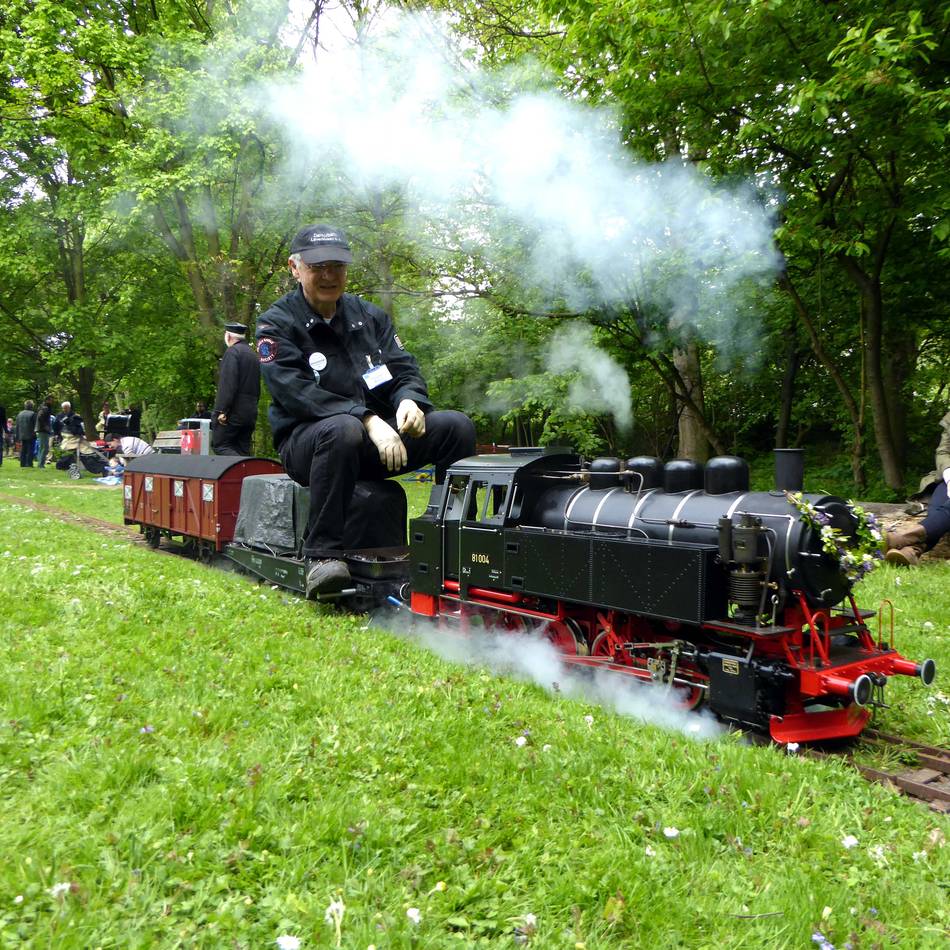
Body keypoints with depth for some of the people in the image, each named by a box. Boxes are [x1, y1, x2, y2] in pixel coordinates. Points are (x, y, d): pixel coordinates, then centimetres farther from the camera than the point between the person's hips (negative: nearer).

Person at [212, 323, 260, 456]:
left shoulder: (232, 351, -8)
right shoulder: (253, 354, 19)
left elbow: (228, 384, -17)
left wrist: (221, 410, -18)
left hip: (234, 411, -8)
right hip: (250, 414, 8)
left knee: (219, 445, -5)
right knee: (243, 450, 8)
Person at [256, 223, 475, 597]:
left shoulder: (370, 315, 14)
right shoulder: (276, 324, -2)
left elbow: (405, 369, 8)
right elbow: (297, 393, -16)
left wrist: (409, 399, -18)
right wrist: (368, 420, -27)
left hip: (378, 433, 5)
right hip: (306, 441, -4)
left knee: (456, 425, -15)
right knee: (343, 429, -40)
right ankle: (322, 556, -34)